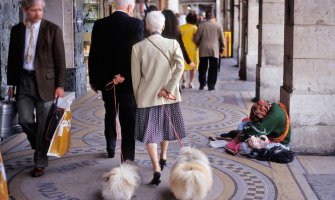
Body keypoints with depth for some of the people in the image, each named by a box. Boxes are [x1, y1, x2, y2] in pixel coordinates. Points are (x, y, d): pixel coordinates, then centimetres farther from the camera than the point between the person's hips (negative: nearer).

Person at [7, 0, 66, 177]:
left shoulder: (52, 29, -1)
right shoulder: (16, 30, 8)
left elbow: (60, 59, -3)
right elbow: (12, 58, 13)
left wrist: (60, 85, -8)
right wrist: (11, 83, 9)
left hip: (45, 81, -3)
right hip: (23, 80, 3)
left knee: (43, 124, 1)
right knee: (25, 119, -5)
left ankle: (40, 163, 14)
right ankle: (40, 146, 26)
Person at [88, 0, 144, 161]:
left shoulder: (99, 25, 0)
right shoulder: (136, 24, -9)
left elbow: (93, 54, 2)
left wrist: (93, 79, 11)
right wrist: (125, 76, -8)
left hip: (106, 80, 4)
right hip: (128, 81, -4)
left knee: (110, 115, 23)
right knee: (128, 120, 1)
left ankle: (111, 149, 36)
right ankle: (127, 159, 1)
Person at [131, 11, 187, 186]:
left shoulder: (138, 47, -7)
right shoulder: (173, 44, -6)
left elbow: (135, 76, -4)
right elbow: (180, 66, -19)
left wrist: (137, 97, 9)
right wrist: (168, 89, -15)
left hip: (147, 96, -2)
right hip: (168, 96, 2)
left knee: (150, 132, 4)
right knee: (165, 126, 23)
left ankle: (156, 169, -8)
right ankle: (163, 157, 42)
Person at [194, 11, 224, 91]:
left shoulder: (201, 25, -2)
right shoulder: (218, 26, 0)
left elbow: (196, 38, -1)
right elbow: (221, 39, 5)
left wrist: (198, 45, 19)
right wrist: (221, 47, 19)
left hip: (203, 50, 0)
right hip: (214, 50, 0)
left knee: (203, 68, 11)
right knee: (213, 68, 4)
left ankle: (202, 84, 10)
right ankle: (211, 85, 2)